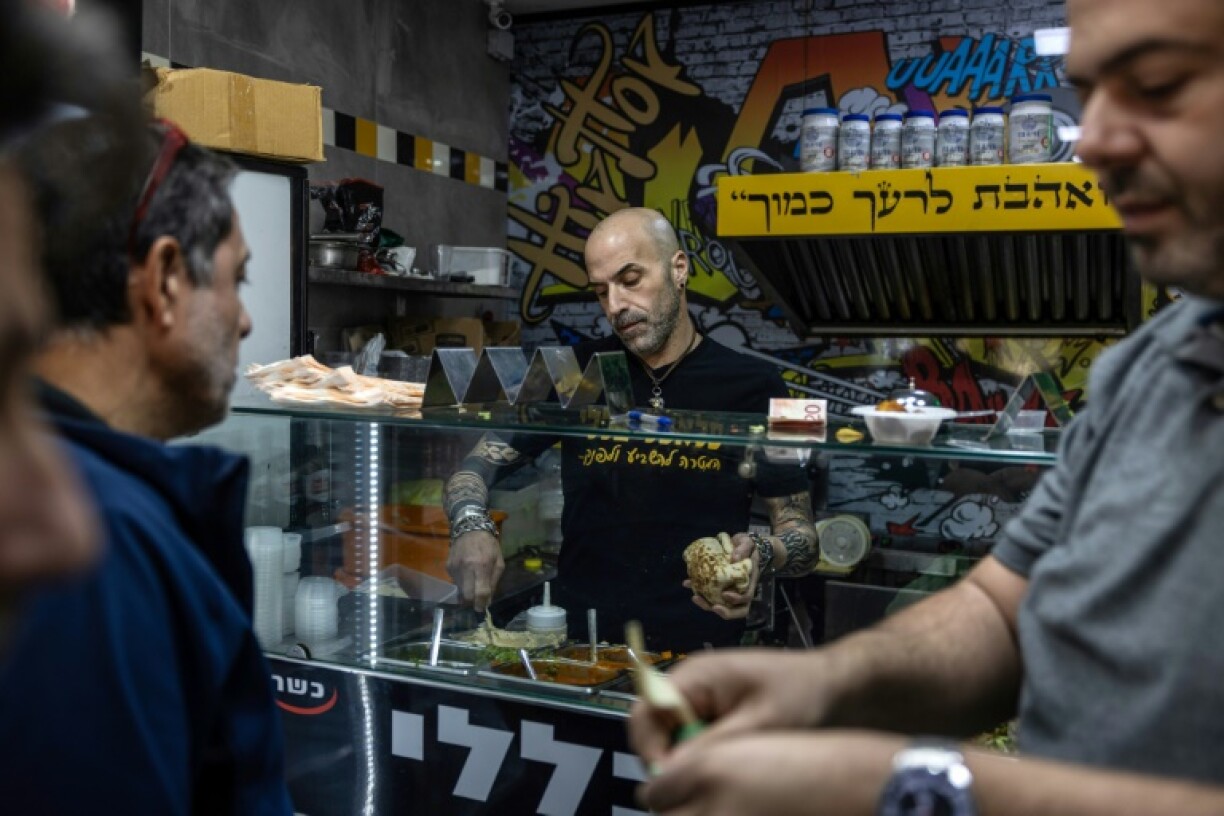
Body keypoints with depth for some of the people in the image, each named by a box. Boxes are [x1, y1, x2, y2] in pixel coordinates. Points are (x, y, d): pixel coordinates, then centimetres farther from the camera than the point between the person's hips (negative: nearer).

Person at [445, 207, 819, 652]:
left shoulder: (751, 386, 3)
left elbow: (801, 533, 6)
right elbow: (476, 465, 9)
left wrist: (762, 553, -17)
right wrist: (471, 527, -13)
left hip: (698, 649, -1)